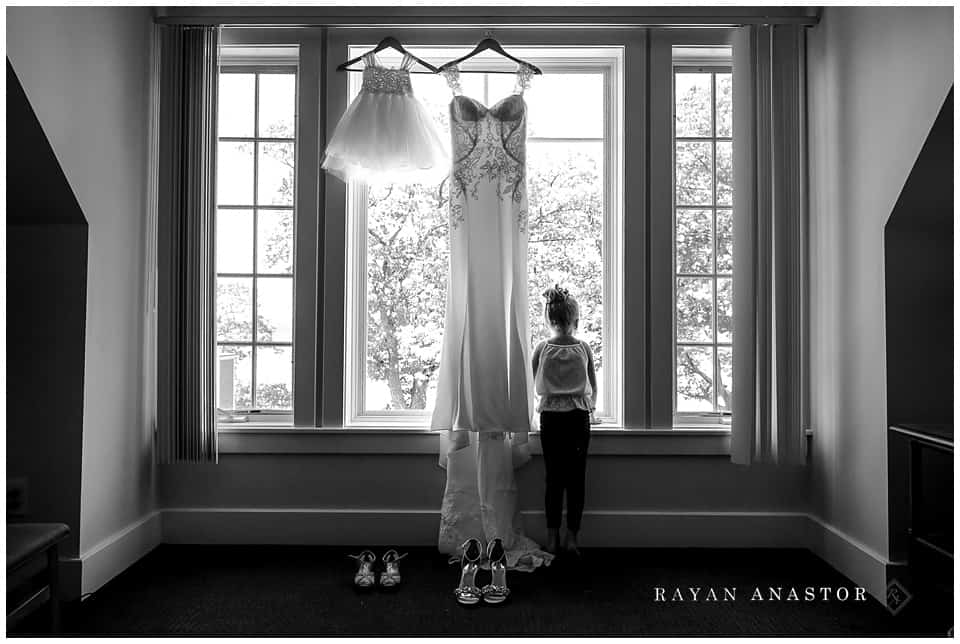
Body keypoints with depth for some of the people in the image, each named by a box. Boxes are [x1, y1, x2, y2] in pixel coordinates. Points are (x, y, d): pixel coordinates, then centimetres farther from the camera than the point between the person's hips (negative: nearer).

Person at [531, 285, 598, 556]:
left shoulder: (542, 348, -4)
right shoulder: (584, 348, -2)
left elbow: (536, 386, 5)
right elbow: (593, 386, 8)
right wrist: (591, 406, 26)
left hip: (550, 417, 0)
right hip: (578, 416, 0)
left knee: (553, 478, 6)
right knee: (576, 478, 6)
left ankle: (552, 538, 11)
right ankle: (571, 537, 10)